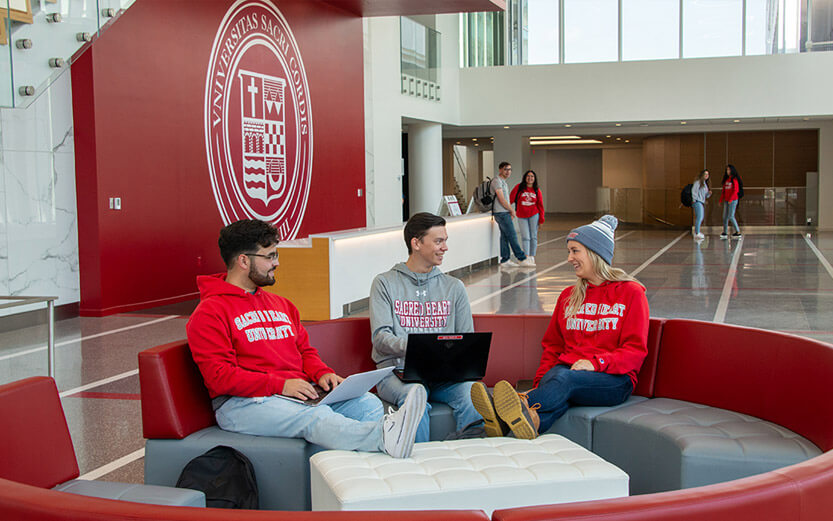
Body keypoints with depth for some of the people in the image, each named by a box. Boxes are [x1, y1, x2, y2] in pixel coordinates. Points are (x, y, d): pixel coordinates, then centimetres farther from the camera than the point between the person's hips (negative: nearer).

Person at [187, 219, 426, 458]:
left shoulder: (281, 304, 26)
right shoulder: (209, 313, 1)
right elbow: (219, 376, -10)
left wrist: (322, 373, 3)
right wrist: (280, 384, -18)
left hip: (297, 392, 7)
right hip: (243, 402, -7)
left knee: (367, 403, -20)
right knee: (315, 417, -37)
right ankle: (385, 436, -62)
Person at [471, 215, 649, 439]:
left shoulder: (631, 292, 7)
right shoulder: (568, 296, 23)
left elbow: (636, 350, -1)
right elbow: (552, 346, 21)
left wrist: (595, 363, -18)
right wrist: (541, 380, 2)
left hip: (614, 379, -4)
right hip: (566, 369, 4)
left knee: (564, 378, -39)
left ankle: (522, 407, -66)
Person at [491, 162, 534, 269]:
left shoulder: (503, 182, 20)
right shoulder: (497, 181, -12)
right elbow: (501, 199, -17)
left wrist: (510, 210, 8)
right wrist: (512, 210, -7)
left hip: (505, 213, 10)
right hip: (501, 213, -10)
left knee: (505, 236, 9)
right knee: (512, 236, -9)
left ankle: (505, 261, 10)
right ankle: (523, 260, -8)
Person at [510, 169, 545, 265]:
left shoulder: (537, 191, 3)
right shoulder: (519, 187, -2)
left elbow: (540, 205, 5)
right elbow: (511, 198, -5)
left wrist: (541, 219, 2)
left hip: (534, 216, 1)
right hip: (522, 216, -1)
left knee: (533, 236, 5)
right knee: (525, 237, -4)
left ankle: (532, 257, 12)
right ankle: (527, 257, -3)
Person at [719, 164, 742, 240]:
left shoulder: (734, 179, -8)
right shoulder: (726, 179, 14)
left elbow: (735, 190, -14)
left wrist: (730, 199, -19)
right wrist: (721, 200, 13)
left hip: (733, 200, -7)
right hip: (726, 201, 7)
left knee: (731, 216, -10)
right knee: (725, 216, 5)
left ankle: (738, 232, -2)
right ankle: (725, 233, 8)